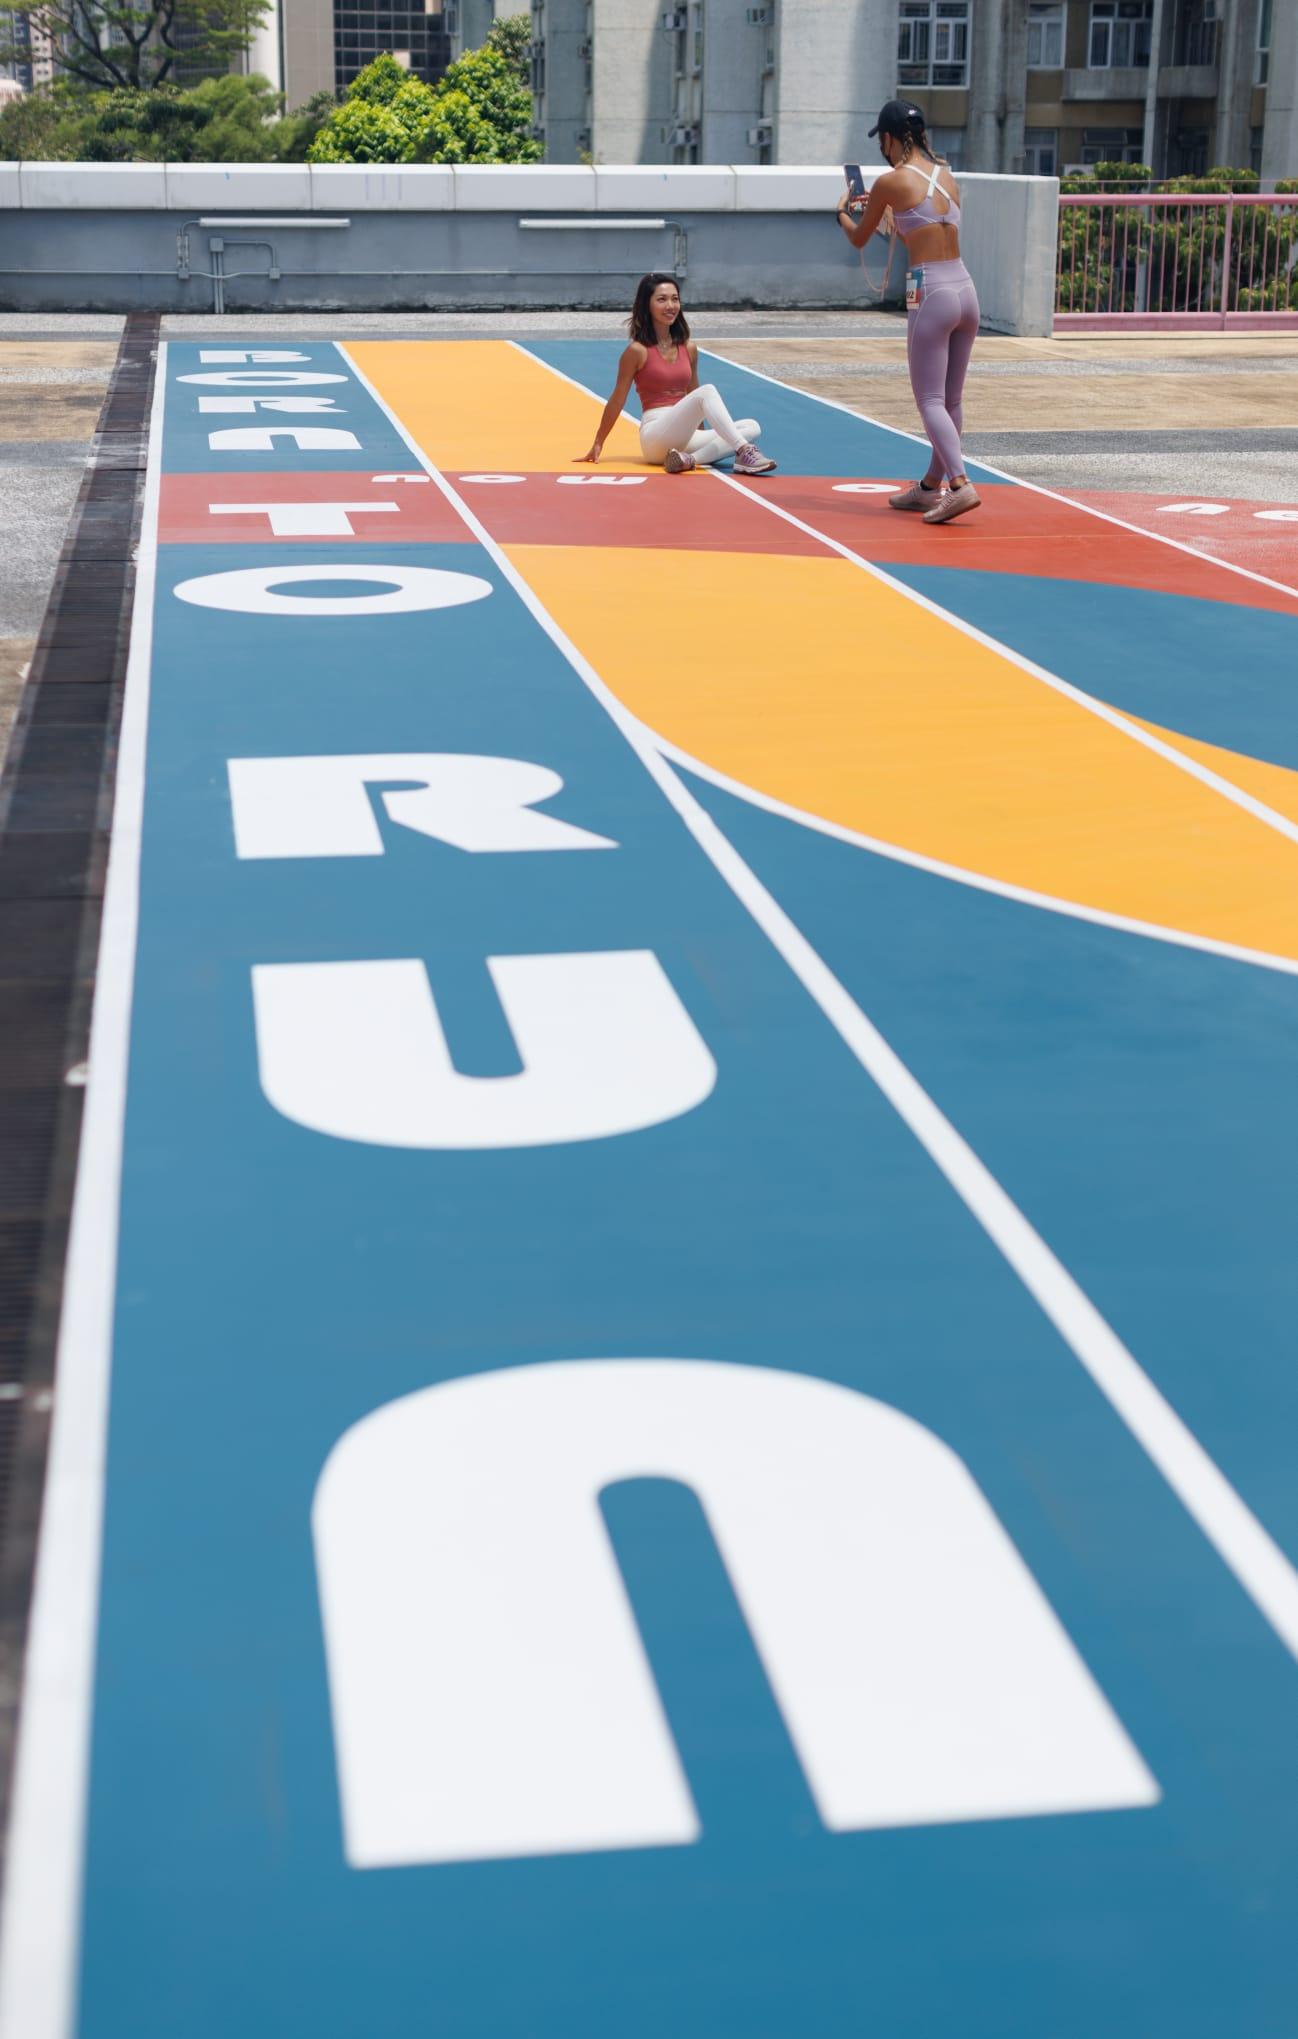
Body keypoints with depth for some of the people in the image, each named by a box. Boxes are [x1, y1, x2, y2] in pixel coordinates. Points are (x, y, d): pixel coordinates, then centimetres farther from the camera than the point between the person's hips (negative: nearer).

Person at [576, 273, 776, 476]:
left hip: (684, 435, 7)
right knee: (708, 391, -27)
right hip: (654, 437, -7)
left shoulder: (688, 349, 12)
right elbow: (618, 400, 1)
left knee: (752, 427, -10)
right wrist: (598, 445, 5)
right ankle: (744, 452, -38)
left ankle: (691, 458, -27)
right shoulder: (638, 351, -4)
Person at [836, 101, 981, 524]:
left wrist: (843, 212, 30)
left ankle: (960, 483, -20)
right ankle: (932, 485, 26)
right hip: (966, 289, 7)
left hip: (931, 294, -7)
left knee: (930, 400, -4)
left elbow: (859, 239, 8)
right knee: (951, 399, 14)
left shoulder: (891, 181, -6)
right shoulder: (946, 176, 13)